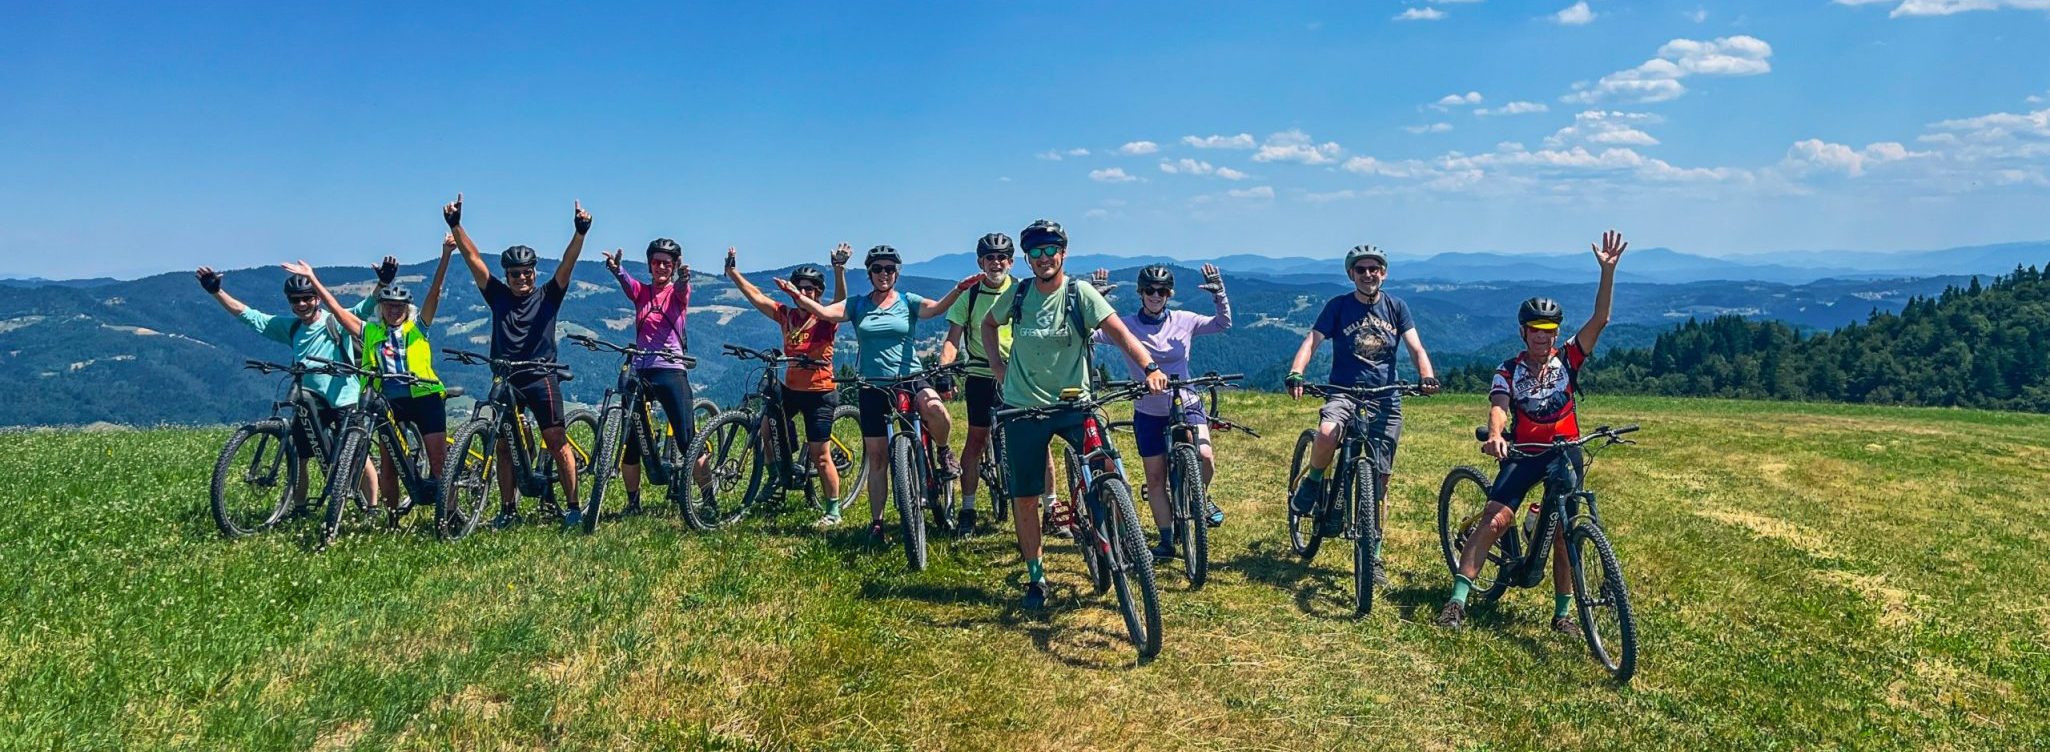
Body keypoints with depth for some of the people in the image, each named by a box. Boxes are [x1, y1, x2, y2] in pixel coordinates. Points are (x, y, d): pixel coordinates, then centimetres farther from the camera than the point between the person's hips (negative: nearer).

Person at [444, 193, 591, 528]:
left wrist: (580, 233, -23)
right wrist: (455, 226, -7)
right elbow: (473, 258, 3)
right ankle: (507, 510, 14)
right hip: (504, 378, 3)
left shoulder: (548, 296, 5)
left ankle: (572, 505, -4)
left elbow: (567, 264, -9)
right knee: (502, 445, 6)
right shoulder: (498, 296, 9)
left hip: (541, 378, -3)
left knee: (557, 442, -8)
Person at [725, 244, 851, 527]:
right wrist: (732, 272, 1)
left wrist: (839, 268, -44)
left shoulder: (826, 319, -11)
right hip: (790, 388, 6)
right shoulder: (787, 315, 3)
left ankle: (833, 511, 10)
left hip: (819, 392, -6)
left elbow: (841, 301, -30)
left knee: (819, 455, -3)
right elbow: (756, 296, 5)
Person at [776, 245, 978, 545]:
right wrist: (797, 296, -23)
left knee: (932, 406, -36)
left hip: (909, 378, -2)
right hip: (873, 386, 2)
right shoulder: (858, 305, 8)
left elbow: (936, 308, -13)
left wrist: (959, 289, -32)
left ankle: (944, 453, -6)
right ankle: (876, 522, 15)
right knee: (877, 458, 4)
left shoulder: (908, 302, 5)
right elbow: (824, 312, -6)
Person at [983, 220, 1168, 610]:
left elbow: (1118, 331, -20)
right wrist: (995, 360, 6)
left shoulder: (1080, 293, -8)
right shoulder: (1017, 294, 1)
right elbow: (989, 322, 21)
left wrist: (1150, 367, -35)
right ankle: (1036, 578, 20)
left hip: (1073, 402, -2)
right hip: (1023, 407, 2)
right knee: (1024, 498, 5)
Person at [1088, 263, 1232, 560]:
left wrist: (1219, 293, -17)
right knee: (1155, 477, 3)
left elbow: (1223, 323, -3)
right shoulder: (1126, 325, -7)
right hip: (1148, 411, 0)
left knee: (1205, 456, -23)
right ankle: (1167, 539, 15)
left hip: (1185, 404, 0)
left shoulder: (1183, 321, -2)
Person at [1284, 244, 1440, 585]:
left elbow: (1415, 347, -2)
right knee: (1326, 433, -37)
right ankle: (1312, 483, -5)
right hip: (1345, 391, -2)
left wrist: (1427, 376, -23)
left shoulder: (1396, 307, 6)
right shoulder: (1338, 306, 1)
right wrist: (1295, 374, -29)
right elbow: (1312, 340, -9)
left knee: (1378, 482, 2)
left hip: (1385, 398, 2)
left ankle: (1373, 557, 14)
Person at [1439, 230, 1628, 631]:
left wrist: (1607, 271, -21)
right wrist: (1495, 434, -43)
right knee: (1494, 520, -15)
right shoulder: (1508, 370, -3)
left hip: (1564, 452, 1)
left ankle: (1562, 612, 16)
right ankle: (1457, 600, -18)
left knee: (1563, 534, 1)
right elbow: (1498, 406, -19)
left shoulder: (1567, 358, 0)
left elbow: (1600, 319, -10)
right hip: (1523, 452, -1)